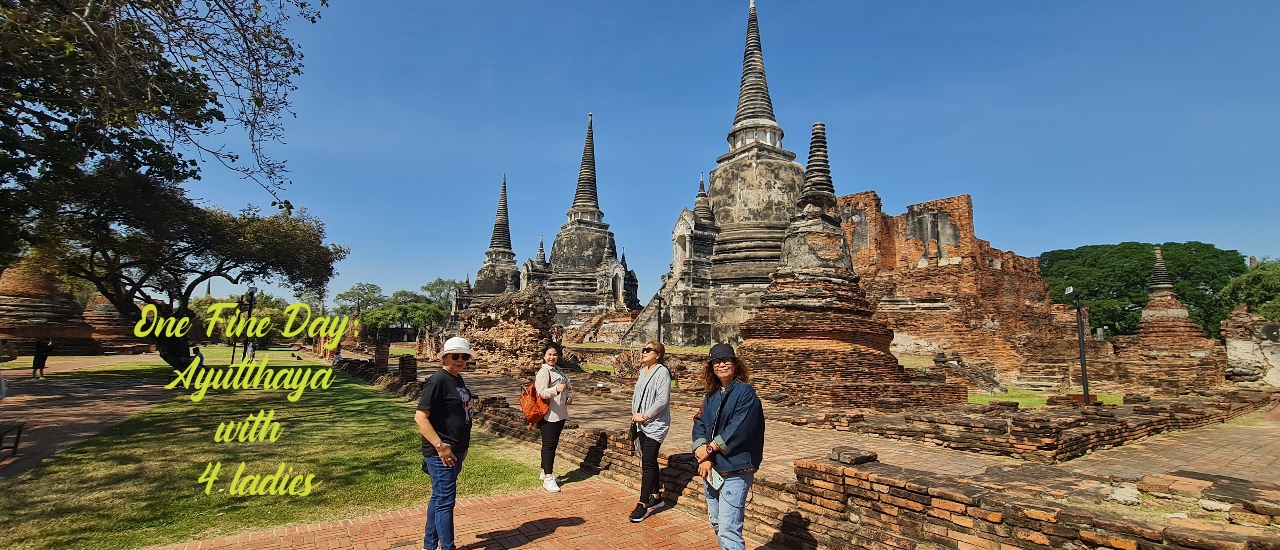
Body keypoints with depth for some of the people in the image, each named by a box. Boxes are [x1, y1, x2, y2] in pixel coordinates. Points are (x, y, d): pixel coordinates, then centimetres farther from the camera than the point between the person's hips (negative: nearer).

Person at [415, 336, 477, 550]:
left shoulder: (458, 379, 9)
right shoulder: (437, 380, -18)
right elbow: (420, 417, -22)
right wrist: (440, 446, -25)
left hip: (456, 451, 9)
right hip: (441, 452, -9)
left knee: (439, 498, 18)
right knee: (445, 501, -2)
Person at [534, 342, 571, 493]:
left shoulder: (558, 371, 14)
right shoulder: (543, 372, -12)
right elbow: (541, 392, -24)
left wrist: (569, 396, 7)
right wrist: (556, 389, -40)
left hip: (560, 414, 8)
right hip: (548, 414, -8)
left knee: (553, 444, 15)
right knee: (549, 444, -6)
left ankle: (545, 472, 27)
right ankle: (548, 479, -3)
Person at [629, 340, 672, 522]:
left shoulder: (662, 372, -14)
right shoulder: (643, 371, 11)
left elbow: (662, 400, -20)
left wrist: (645, 416, -16)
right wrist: (635, 414, 6)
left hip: (655, 424, -8)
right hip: (641, 424, 8)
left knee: (648, 463, -8)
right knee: (649, 461, 15)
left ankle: (643, 504, -2)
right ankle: (655, 498, 28)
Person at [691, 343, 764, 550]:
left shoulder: (745, 392, -11)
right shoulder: (711, 395, 10)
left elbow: (738, 429, -20)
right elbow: (699, 424, 4)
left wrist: (709, 449, -14)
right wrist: (702, 456, -12)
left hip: (735, 470, -8)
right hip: (711, 468, 8)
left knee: (728, 530, -11)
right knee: (716, 523, 20)